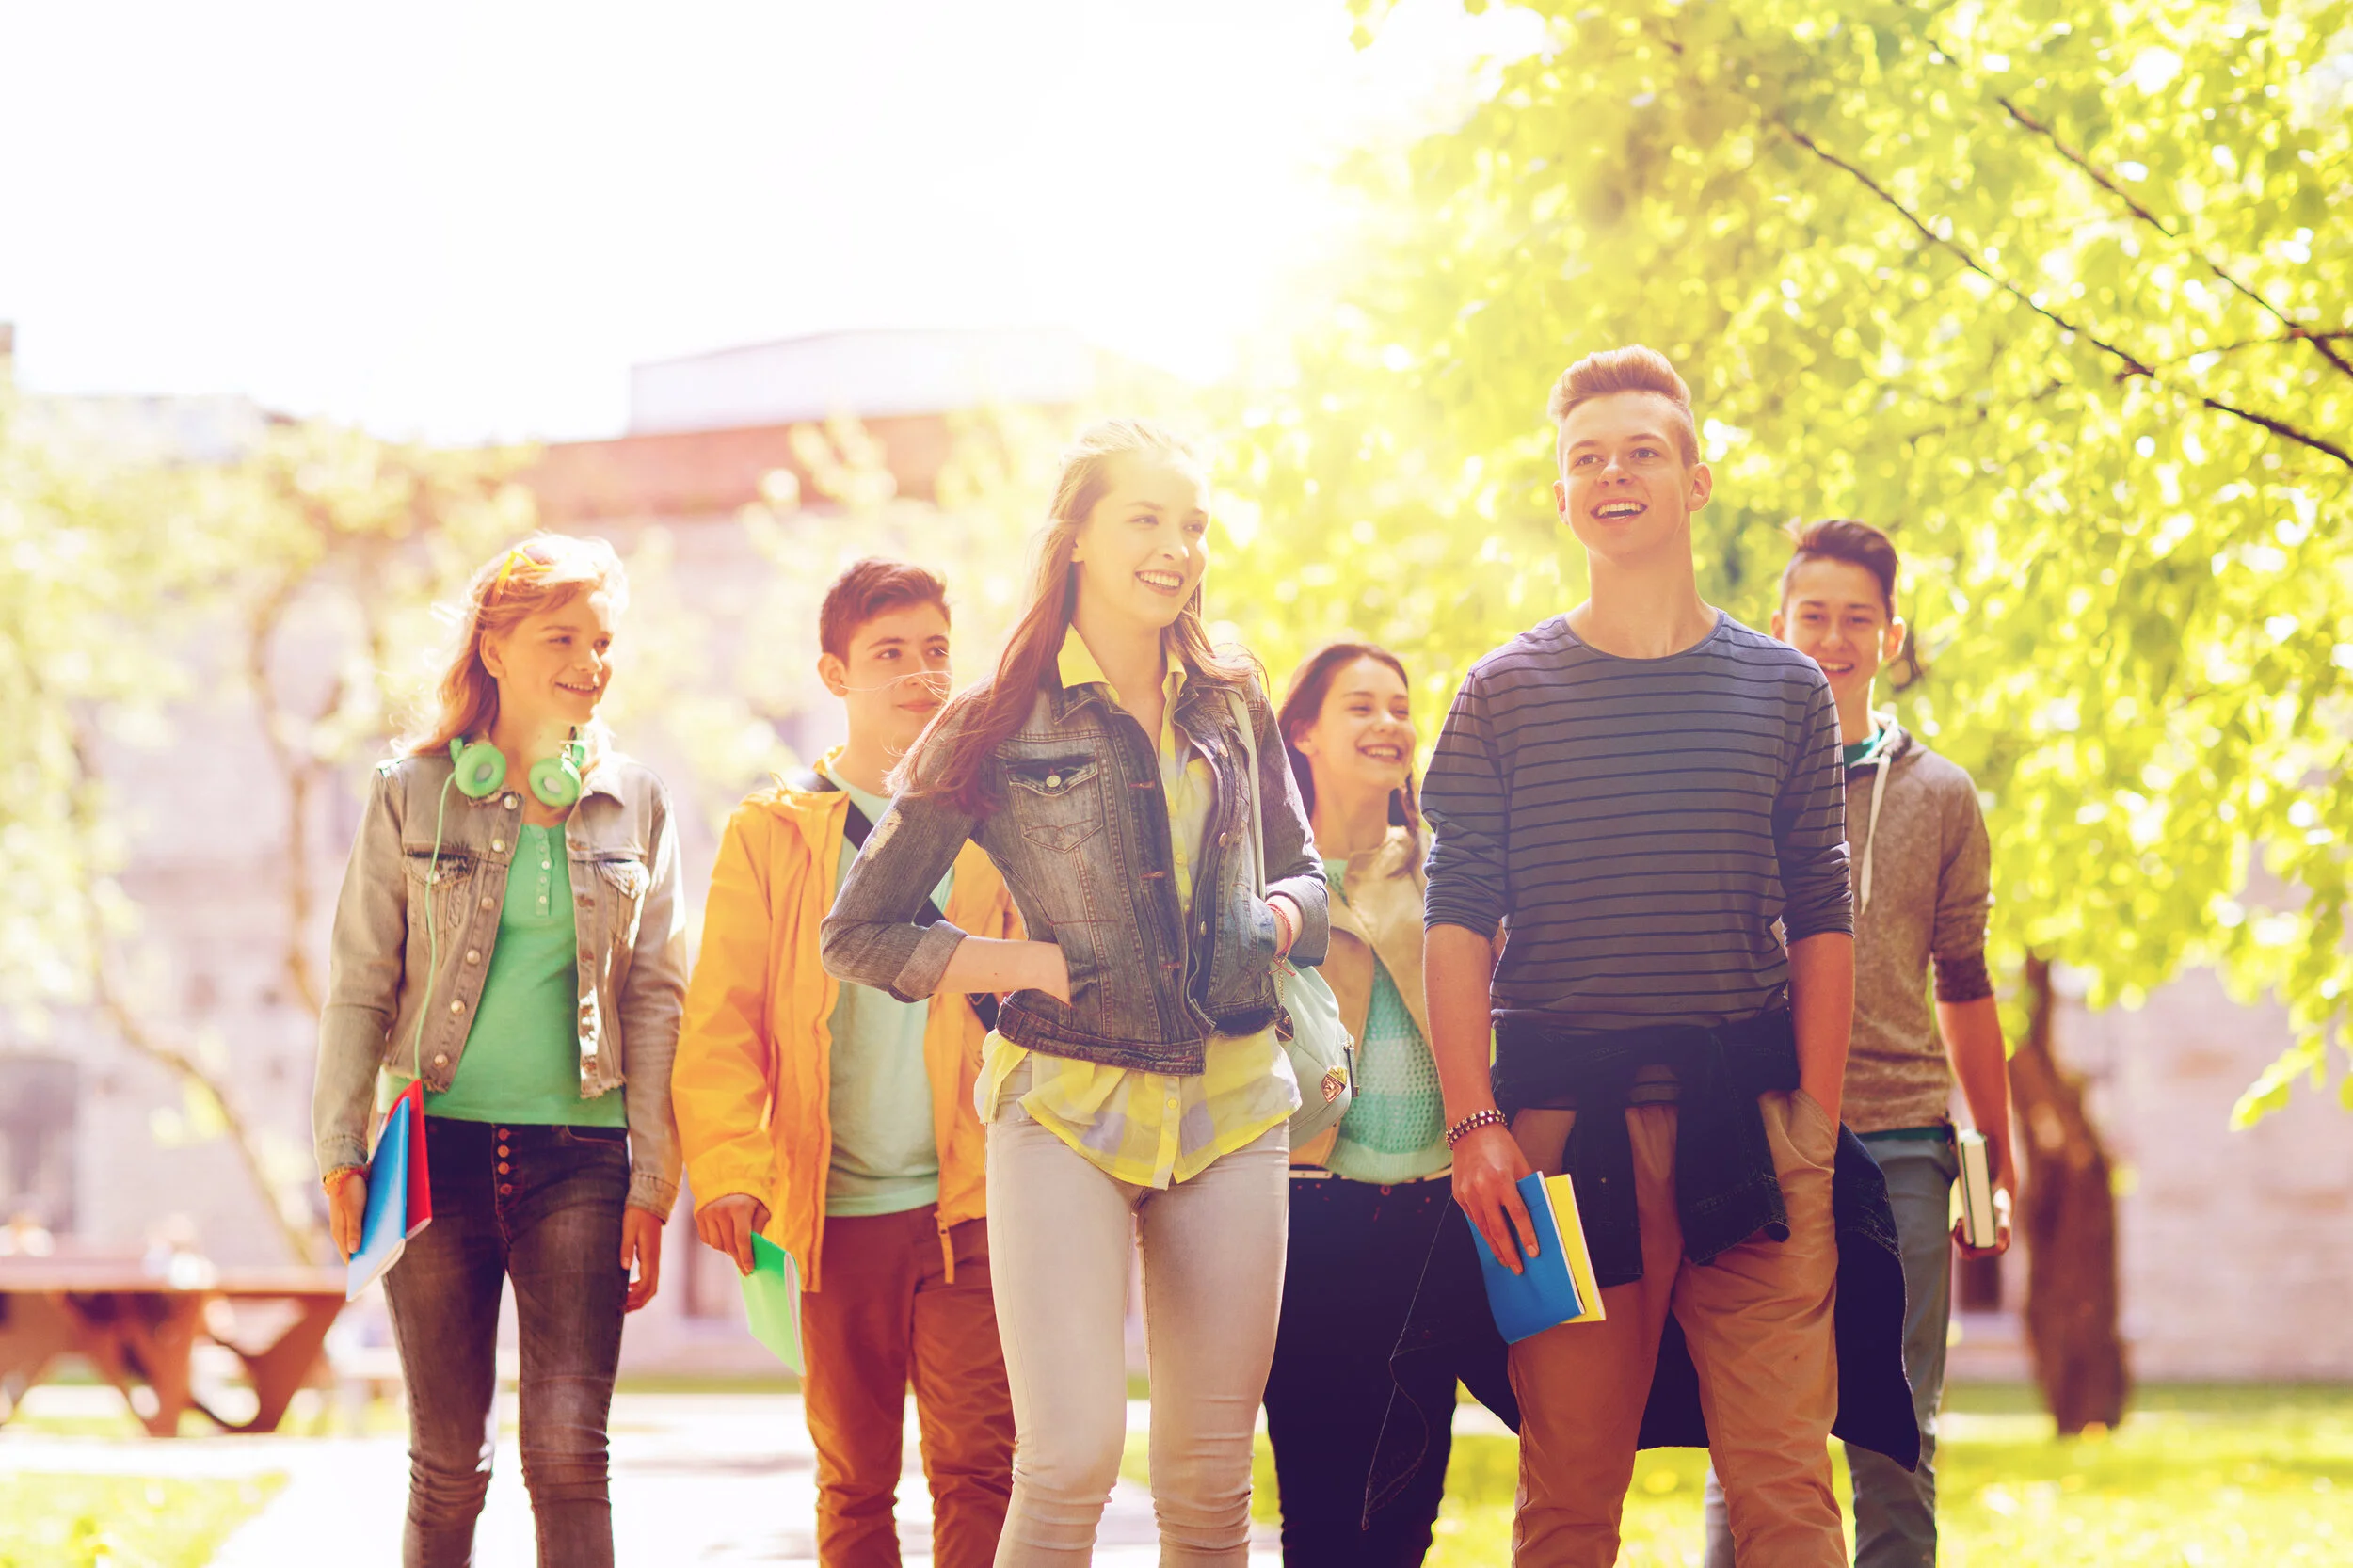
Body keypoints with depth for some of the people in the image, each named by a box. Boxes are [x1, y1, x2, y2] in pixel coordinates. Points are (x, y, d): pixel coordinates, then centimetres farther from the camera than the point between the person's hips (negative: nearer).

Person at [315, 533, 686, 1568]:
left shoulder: (632, 802, 8)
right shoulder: (413, 792, 4)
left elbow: (655, 997, 7)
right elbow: (360, 985, 5)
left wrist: (651, 1187, 2)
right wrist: (341, 1152, -3)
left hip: (578, 1158, 0)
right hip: (440, 1149, 0)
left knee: (568, 1453, -9)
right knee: (449, 1465, 3)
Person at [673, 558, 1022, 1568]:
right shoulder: (772, 835, 7)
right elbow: (721, 1021, 2)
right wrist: (729, 1171, -12)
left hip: (967, 1209, 0)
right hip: (834, 1213, 0)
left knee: (976, 1466, -9)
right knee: (854, 1483, 7)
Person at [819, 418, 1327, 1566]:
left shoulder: (1232, 708, 11)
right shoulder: (995, 728, 0)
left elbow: (1303, 870, 24)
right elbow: (858, 933, 2)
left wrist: (1272, 920, 0)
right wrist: (1041, 967, -10)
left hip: (1231, 1105, 4)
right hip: (1066, 1106, -4)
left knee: (1210, 1474, 6)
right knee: (1070, 1460, -14)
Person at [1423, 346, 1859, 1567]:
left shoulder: (1784, 689, 11)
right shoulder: (1507, 694, 8)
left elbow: (1821, 923, 10)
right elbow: (1458, 923, 3)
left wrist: (1815, 1124, 1)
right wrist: (1475, 1122, -8)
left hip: (1747, 1124, 1)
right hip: (1564, 1123, 0)